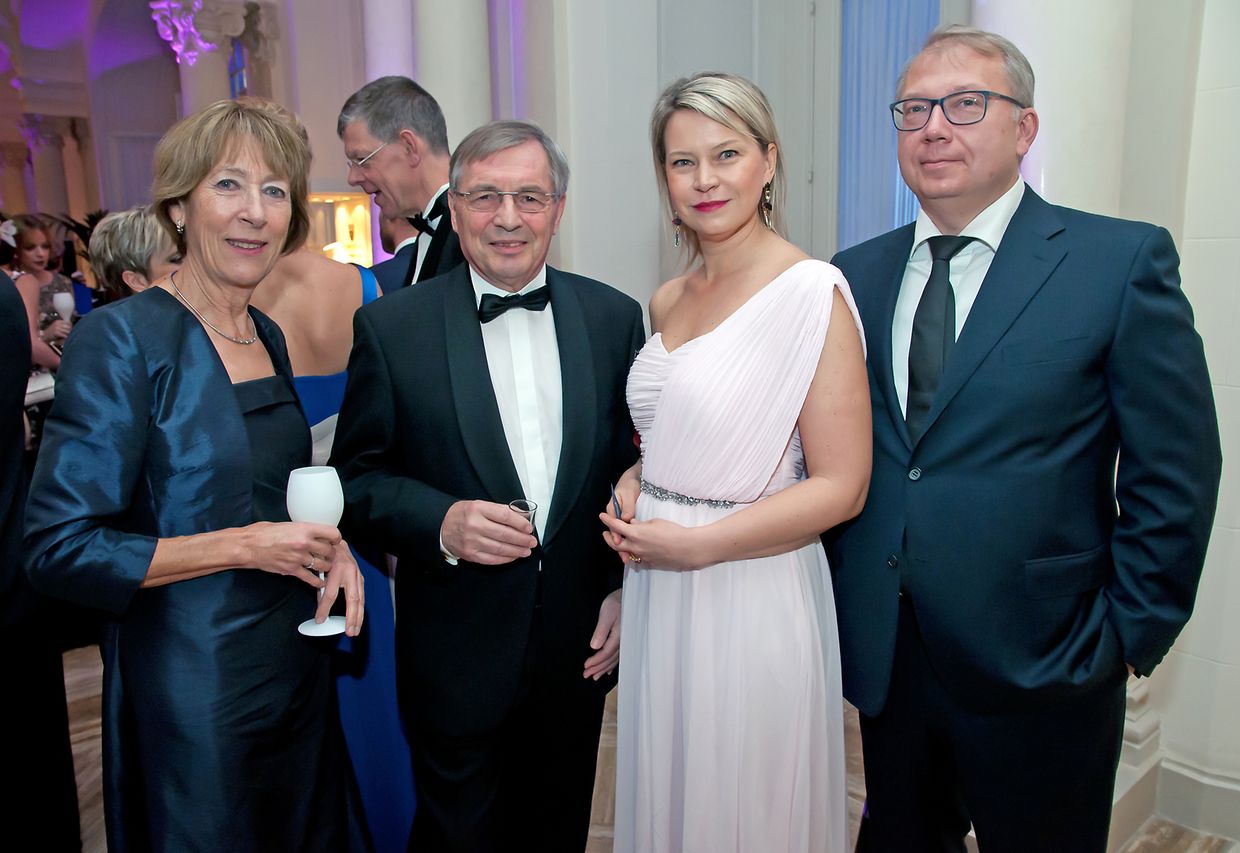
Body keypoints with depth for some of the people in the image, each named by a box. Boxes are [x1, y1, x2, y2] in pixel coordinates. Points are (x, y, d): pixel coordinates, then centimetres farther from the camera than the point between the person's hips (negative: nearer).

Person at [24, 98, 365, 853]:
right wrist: (242, 546, -20)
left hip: (296, 666, 7)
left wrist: (327, 543, -3)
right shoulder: (121, 339, -17)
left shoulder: (269, 336, 5)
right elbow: (59, 549, -18)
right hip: (190, 683, -7)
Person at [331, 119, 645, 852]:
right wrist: (440, 523, -22)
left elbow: (636, 462, 4)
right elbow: (357, 478, -4)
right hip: (457, 658, -2)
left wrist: (626, 589, -3)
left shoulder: (614, 318, -1)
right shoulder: (391, 327, -8)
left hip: (580, 649, 3)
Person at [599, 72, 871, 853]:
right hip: (657, 594, 7)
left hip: (753, 597, -6)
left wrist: (695, 543, -17)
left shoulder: (811, 293, -13)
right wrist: (633, 484, 0)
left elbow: (841, 488, -15)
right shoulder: (667, 302, 8)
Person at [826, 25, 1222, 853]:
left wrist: (1128, 634, -7)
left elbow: (1175, 475, -7)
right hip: (880, 658, 4)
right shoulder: (856, 275, 4)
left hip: (1038, 668, -3)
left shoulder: (1124, 261, -8)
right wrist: (836, 597, 2)